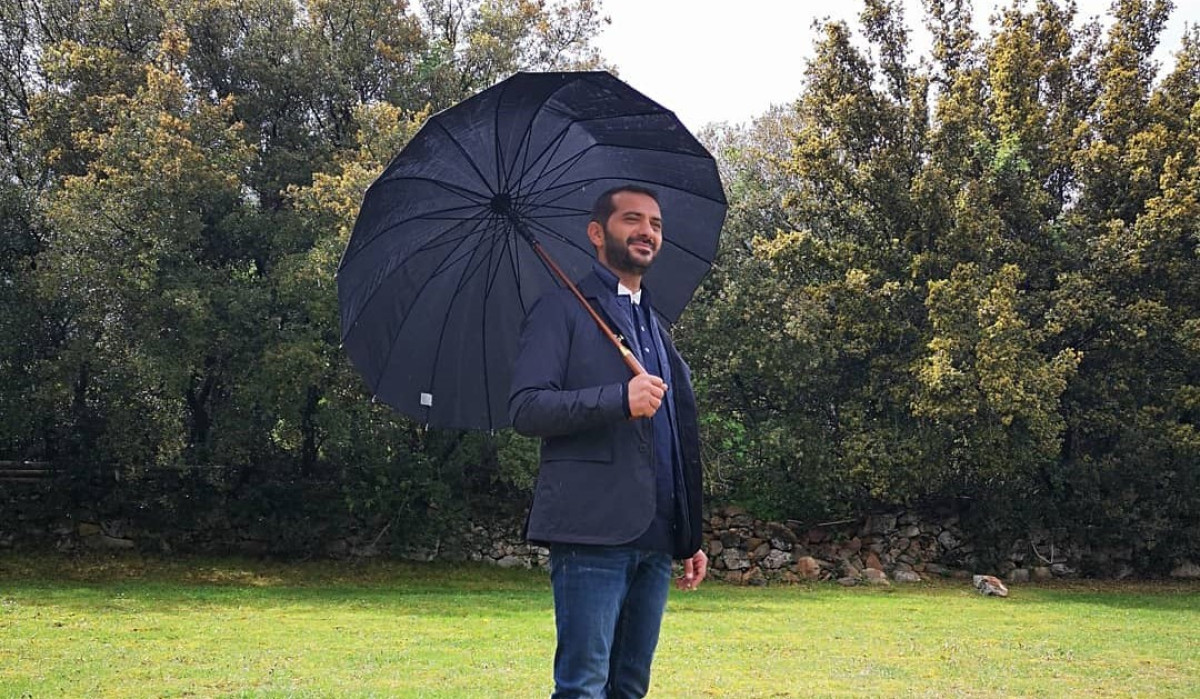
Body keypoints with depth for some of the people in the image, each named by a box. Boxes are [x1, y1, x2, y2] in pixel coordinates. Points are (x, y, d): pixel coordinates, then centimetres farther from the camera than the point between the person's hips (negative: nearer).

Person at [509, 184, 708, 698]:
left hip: (654, 540, 7)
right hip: (592, 532, -7)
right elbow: (525, 408, -11)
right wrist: (618, 399, -22)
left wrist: (690, 538, 20)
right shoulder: (563, 310, 2)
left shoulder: (657, 328, 24)